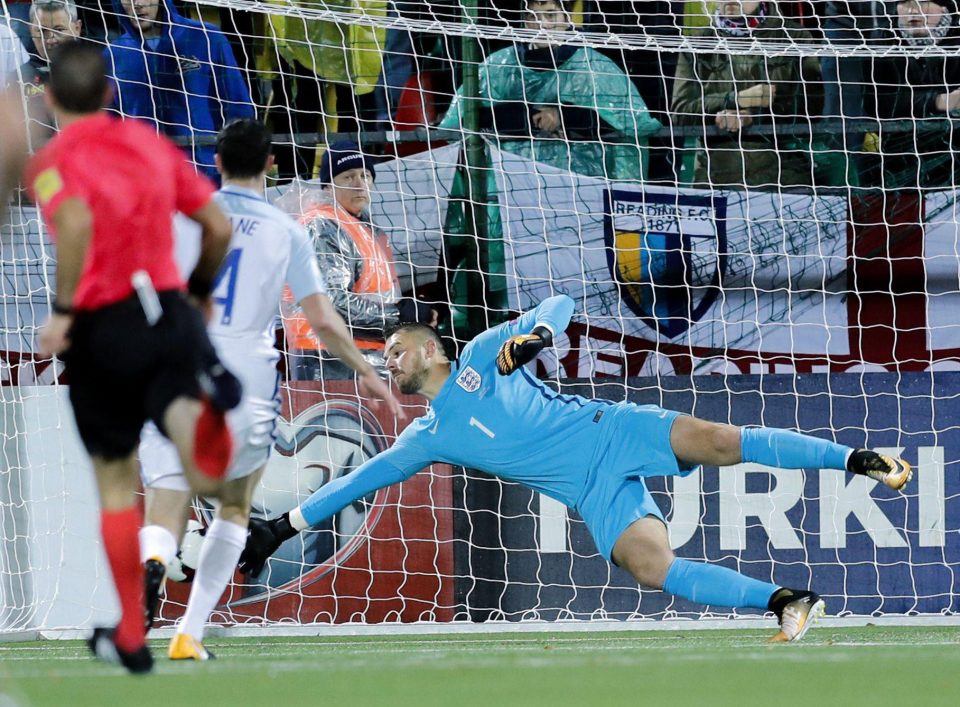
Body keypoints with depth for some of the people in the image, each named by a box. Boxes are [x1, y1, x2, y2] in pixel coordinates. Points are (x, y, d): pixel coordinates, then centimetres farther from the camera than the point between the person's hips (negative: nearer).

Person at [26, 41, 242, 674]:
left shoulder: (54, 162, -3)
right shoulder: (149, 142, 12)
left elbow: (77, 222, -25)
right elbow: (219, 226, 11)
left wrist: (63, 311, -19)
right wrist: (200, 290, 28)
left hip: (102, 326, -2)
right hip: (168, 309, 2)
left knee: (116, 482, 15)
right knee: (207, 476, -16)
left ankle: (131, 637, 21)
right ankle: (205, 406, -52)